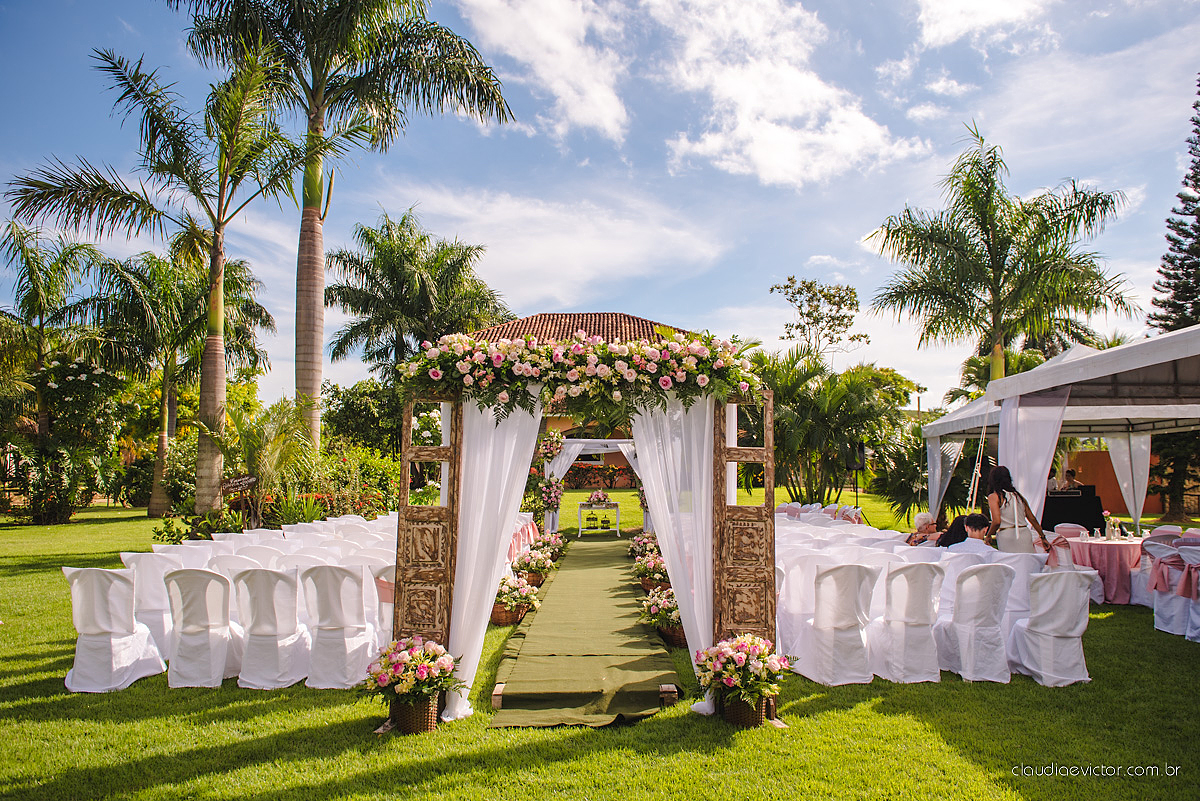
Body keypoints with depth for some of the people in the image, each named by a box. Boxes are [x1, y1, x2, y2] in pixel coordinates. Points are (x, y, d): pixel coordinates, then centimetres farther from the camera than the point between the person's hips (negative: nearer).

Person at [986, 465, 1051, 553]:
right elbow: (1033, 519, 19)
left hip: (1006, 536, -5)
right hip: (1025, 534, 5)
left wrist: (988, 536, 4)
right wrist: (1043, 537, 26)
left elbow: (997, 521, -11)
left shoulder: (994, 497, -1)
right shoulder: (1018, 495, 16)